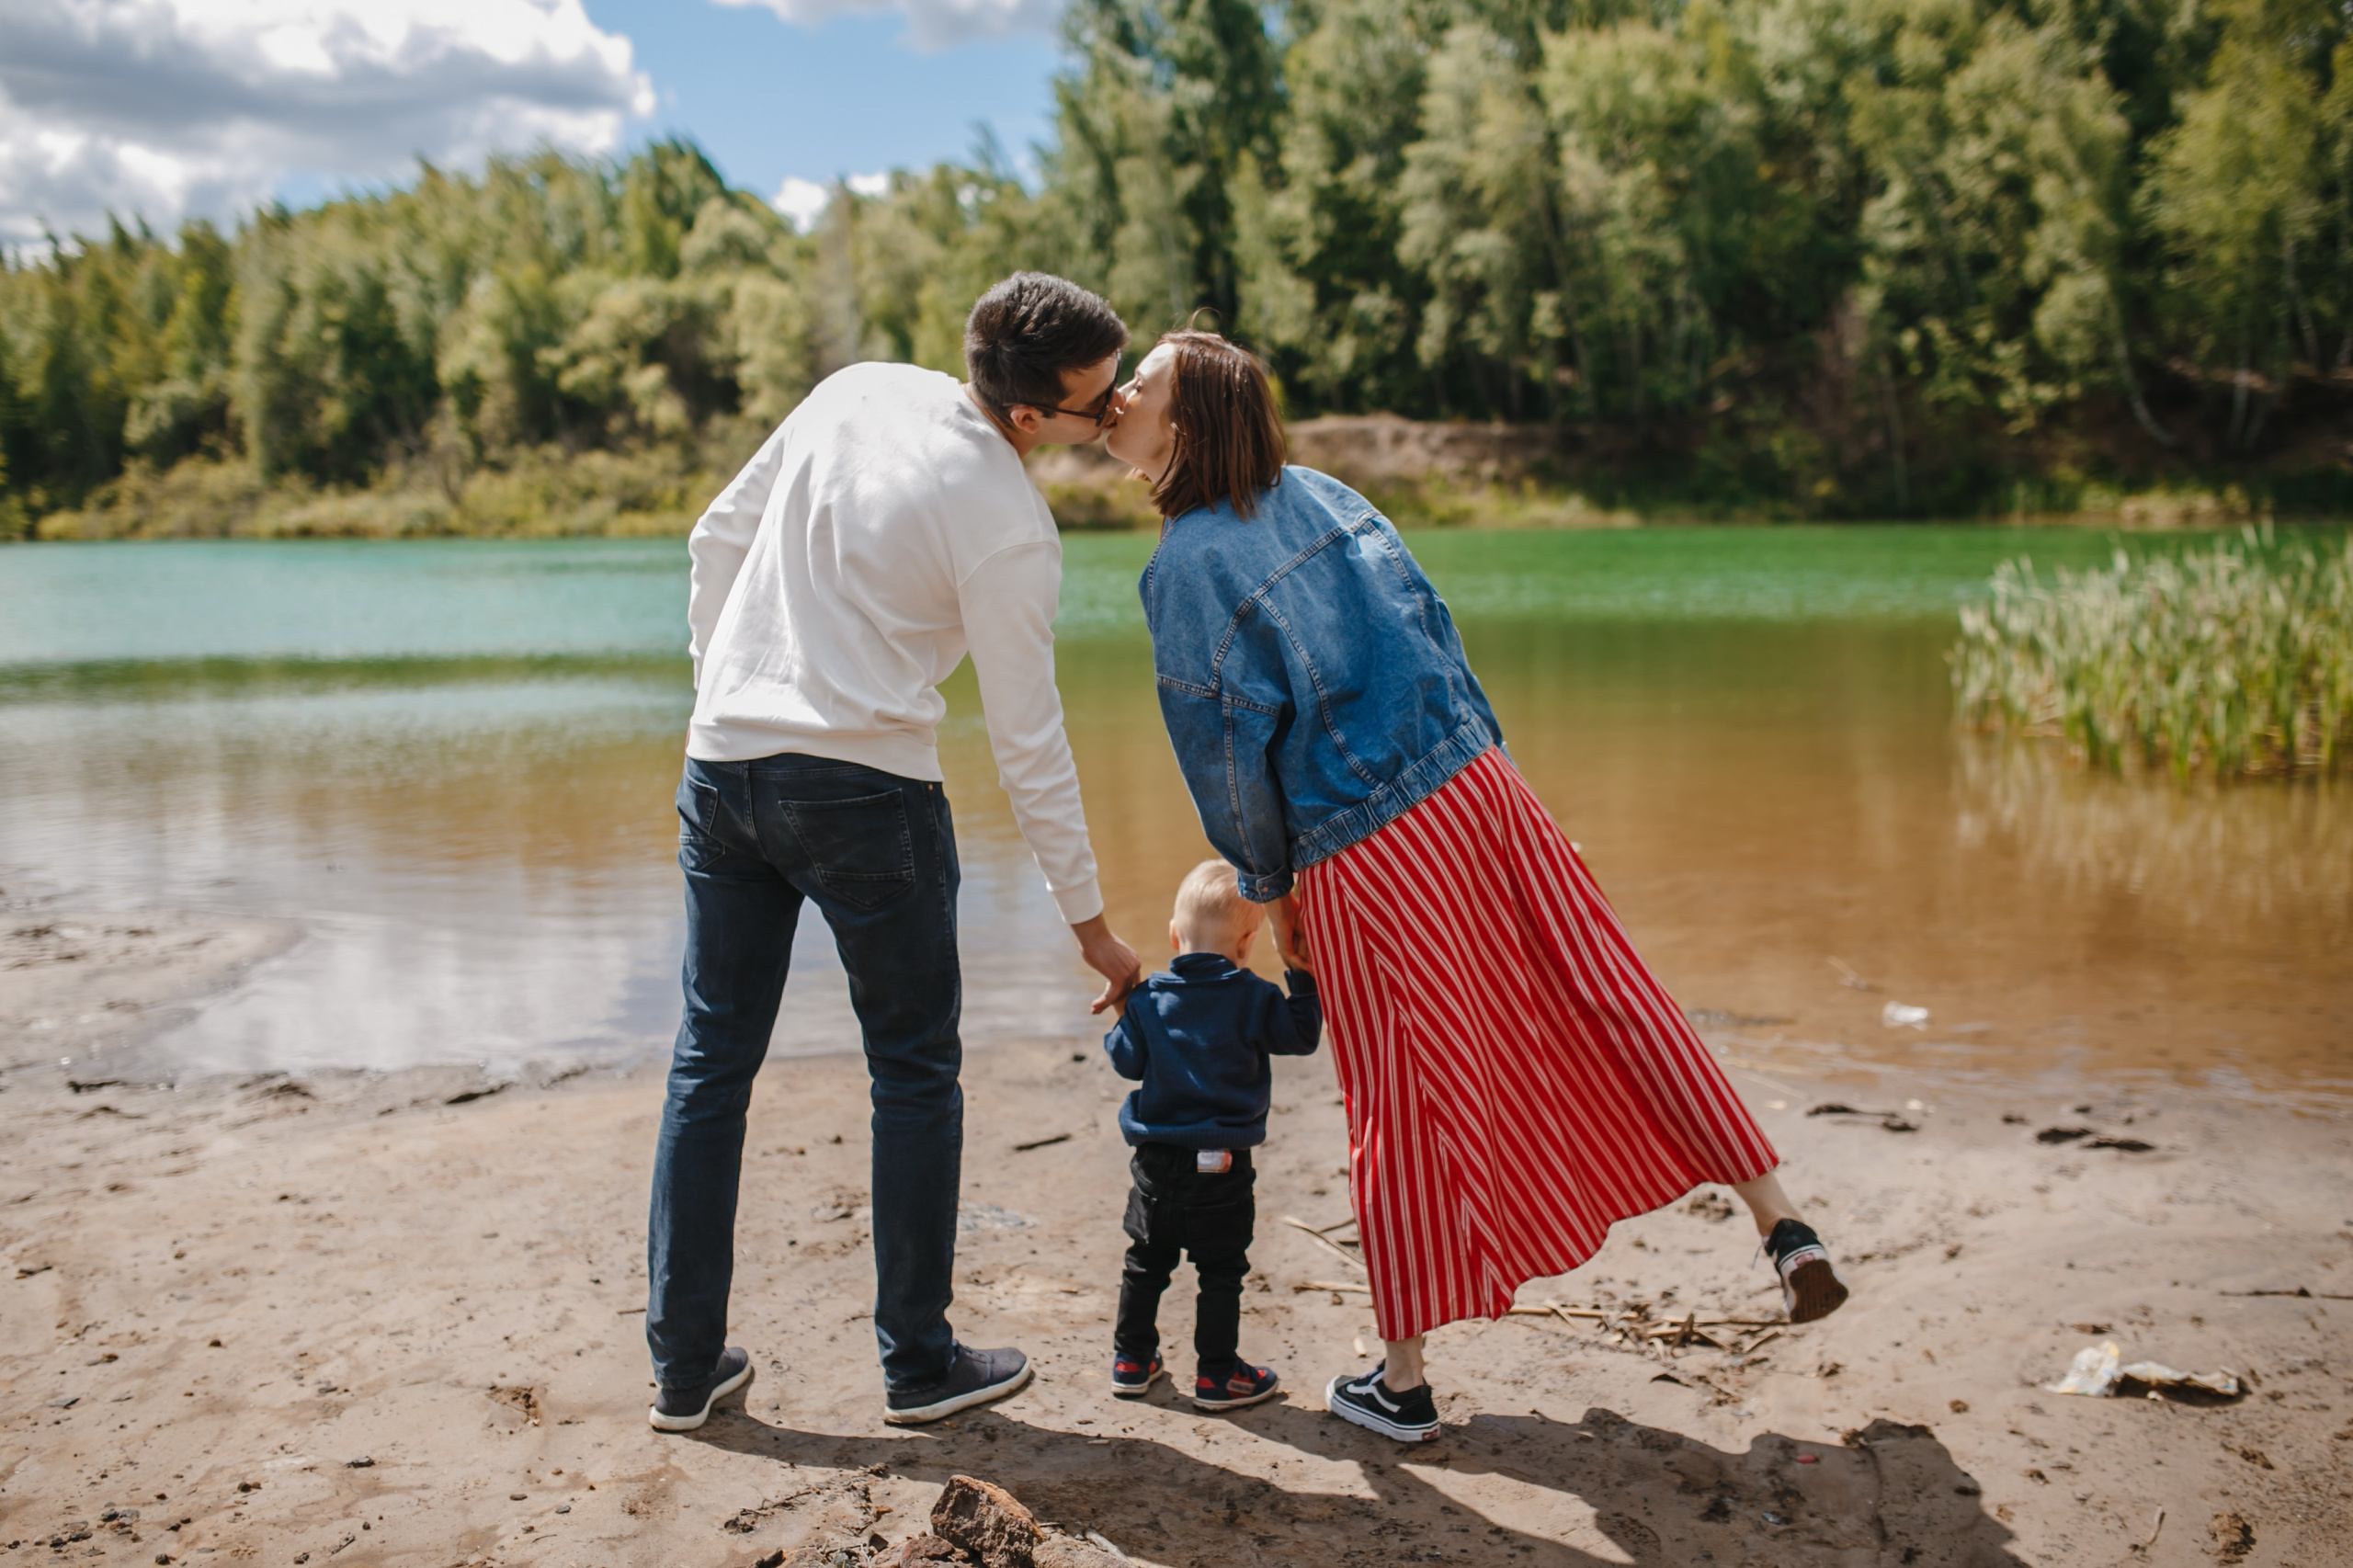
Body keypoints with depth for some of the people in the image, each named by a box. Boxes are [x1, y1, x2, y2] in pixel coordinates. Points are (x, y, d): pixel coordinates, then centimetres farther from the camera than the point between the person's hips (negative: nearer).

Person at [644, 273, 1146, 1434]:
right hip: (864, 787, -6)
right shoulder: (1010, 527, -11)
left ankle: (685, 1363, 20)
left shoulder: (856, 392, 6)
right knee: (915, 1072, 9)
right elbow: (1027, 742, -7)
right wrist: (1089, 921, 2)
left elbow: (718, 536, 13)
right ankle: (918, 1362, 17)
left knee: (711, 1062, 13)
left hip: (721, 762, 6)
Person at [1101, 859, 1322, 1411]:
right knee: (1221, 1270, 7)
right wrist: (1304, 979, 6)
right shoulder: (1253, 998, -7)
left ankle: (1131, 1360, 27)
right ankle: (1216, 1373, 11)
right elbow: (1302, 1035, -1)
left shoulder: (1148, 998, -1)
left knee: (1145, 1262, 17)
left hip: (1156, 1158, 3)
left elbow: (1127, 1060, 1)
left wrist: (1117, 1022, 19)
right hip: (1223, 1164, -3)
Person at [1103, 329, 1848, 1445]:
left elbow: (1228, 755, -7)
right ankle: (1783, 1227, 19)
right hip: (1476, 783, 5)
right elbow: (1429, 630, 12)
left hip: (1366, 866, -5)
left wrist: (1269, 890, 7)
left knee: (1404, 1112, 7)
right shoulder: (1323, 496, 8)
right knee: (1609, 1005, 14)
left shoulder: (1181, 570, -11)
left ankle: (1401, 1383, 22)